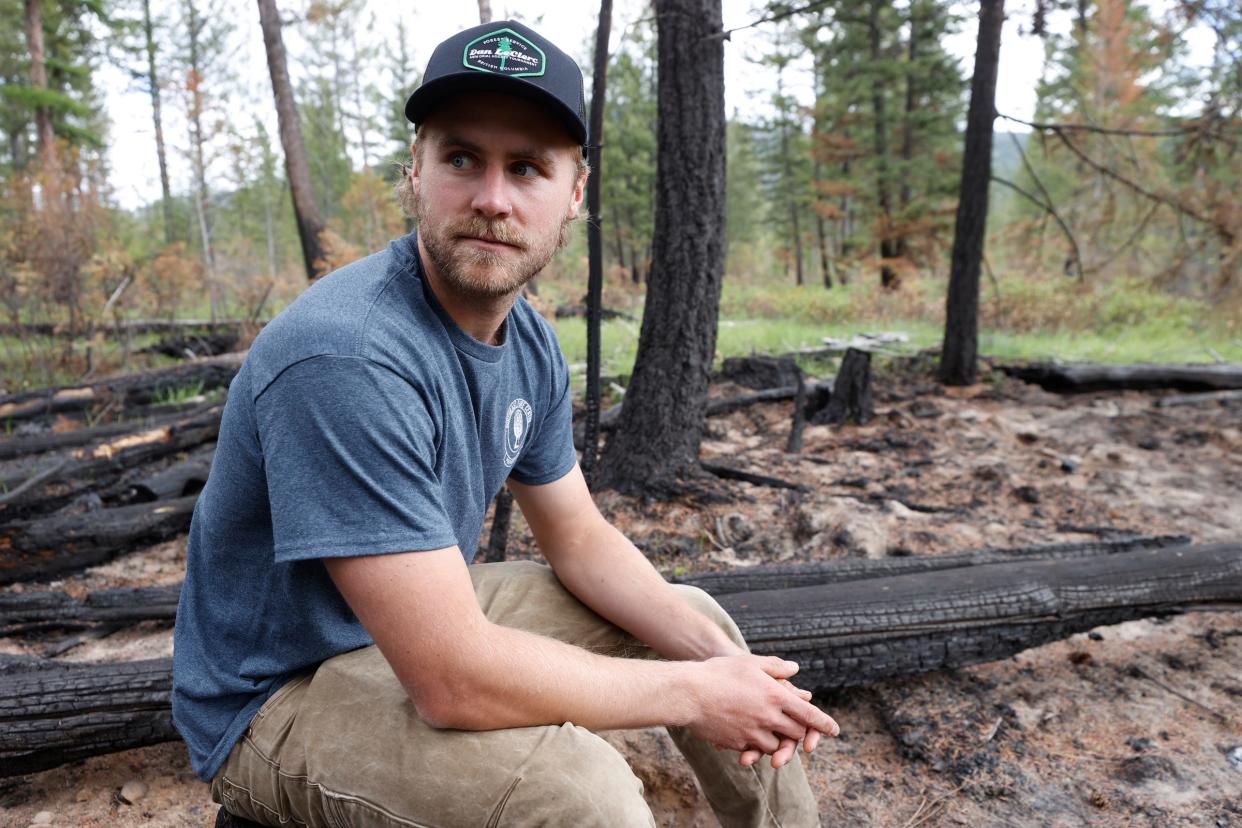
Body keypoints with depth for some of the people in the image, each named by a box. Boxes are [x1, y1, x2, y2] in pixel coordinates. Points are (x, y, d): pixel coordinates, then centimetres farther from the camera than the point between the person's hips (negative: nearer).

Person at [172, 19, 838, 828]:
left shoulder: (531, 342, -5)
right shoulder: (344, 361, -32)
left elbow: (581, 538, 4)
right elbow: (454, 681, -33)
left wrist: (720, 660, -10)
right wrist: (691, 693, -21)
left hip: (426, 614, 8)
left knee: (696, 622, 10)